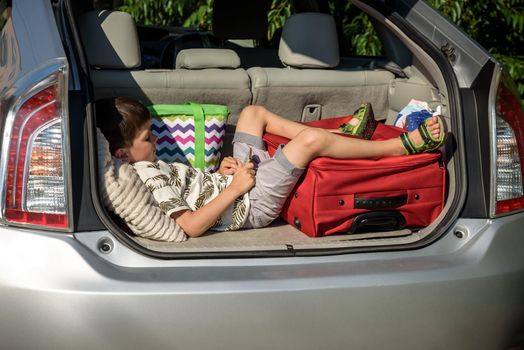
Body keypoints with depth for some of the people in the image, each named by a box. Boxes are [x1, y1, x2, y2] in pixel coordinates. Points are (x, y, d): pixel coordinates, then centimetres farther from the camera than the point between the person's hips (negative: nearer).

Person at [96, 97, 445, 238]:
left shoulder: (145, 166, 5)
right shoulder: (149, 175, -24)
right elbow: (191, 225, -31)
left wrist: (220, 172, -2)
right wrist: (235, 187, -24)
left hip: (236, 182, 11)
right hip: (250, 204, -11)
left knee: (253, 112, 20)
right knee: (309, 139, -20)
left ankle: (339, 135, 28)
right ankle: (401, 145, -3)